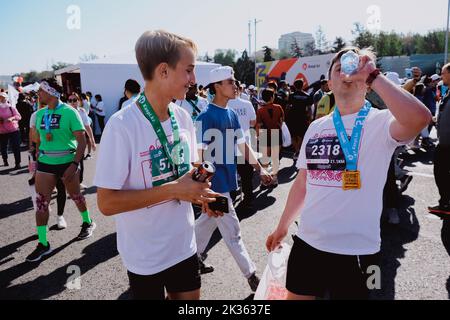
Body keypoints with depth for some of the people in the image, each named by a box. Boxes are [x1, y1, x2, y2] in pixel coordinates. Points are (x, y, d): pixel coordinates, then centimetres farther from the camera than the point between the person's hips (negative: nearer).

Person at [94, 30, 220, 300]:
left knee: (189, 296, 21)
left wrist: (197, 187, -10)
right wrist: (174, 190, -25)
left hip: (184, 246, 6)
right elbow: (107, 203, -21)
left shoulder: (183, 117, -3)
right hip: (146, 258, -5)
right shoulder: (122, 125, -23)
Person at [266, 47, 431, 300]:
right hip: (307, 242, 5)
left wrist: (373, 75, -22)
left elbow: (419, 118, -32)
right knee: (296, 295, 18)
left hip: (356, 249, -4)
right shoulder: (316, 127, 7)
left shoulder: (380, 122, -8)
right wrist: (283, 226, 16)